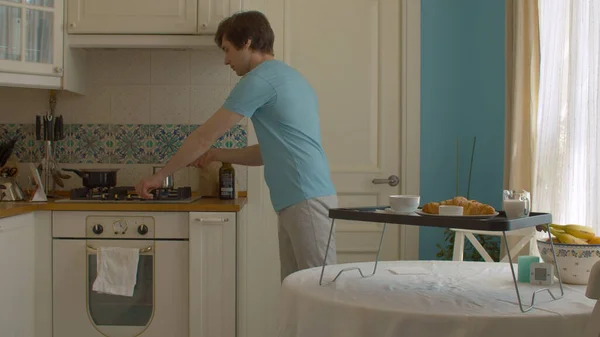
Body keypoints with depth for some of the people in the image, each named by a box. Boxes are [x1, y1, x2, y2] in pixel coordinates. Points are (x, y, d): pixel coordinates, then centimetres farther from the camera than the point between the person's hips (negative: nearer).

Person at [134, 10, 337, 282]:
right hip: (297, 201, 9)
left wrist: (160, 175, 6)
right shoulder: (288, 77, 21)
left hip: (306, 200, -9)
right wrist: (217, 155, 23)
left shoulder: (260, 79, -8)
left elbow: (204, 136, -4)